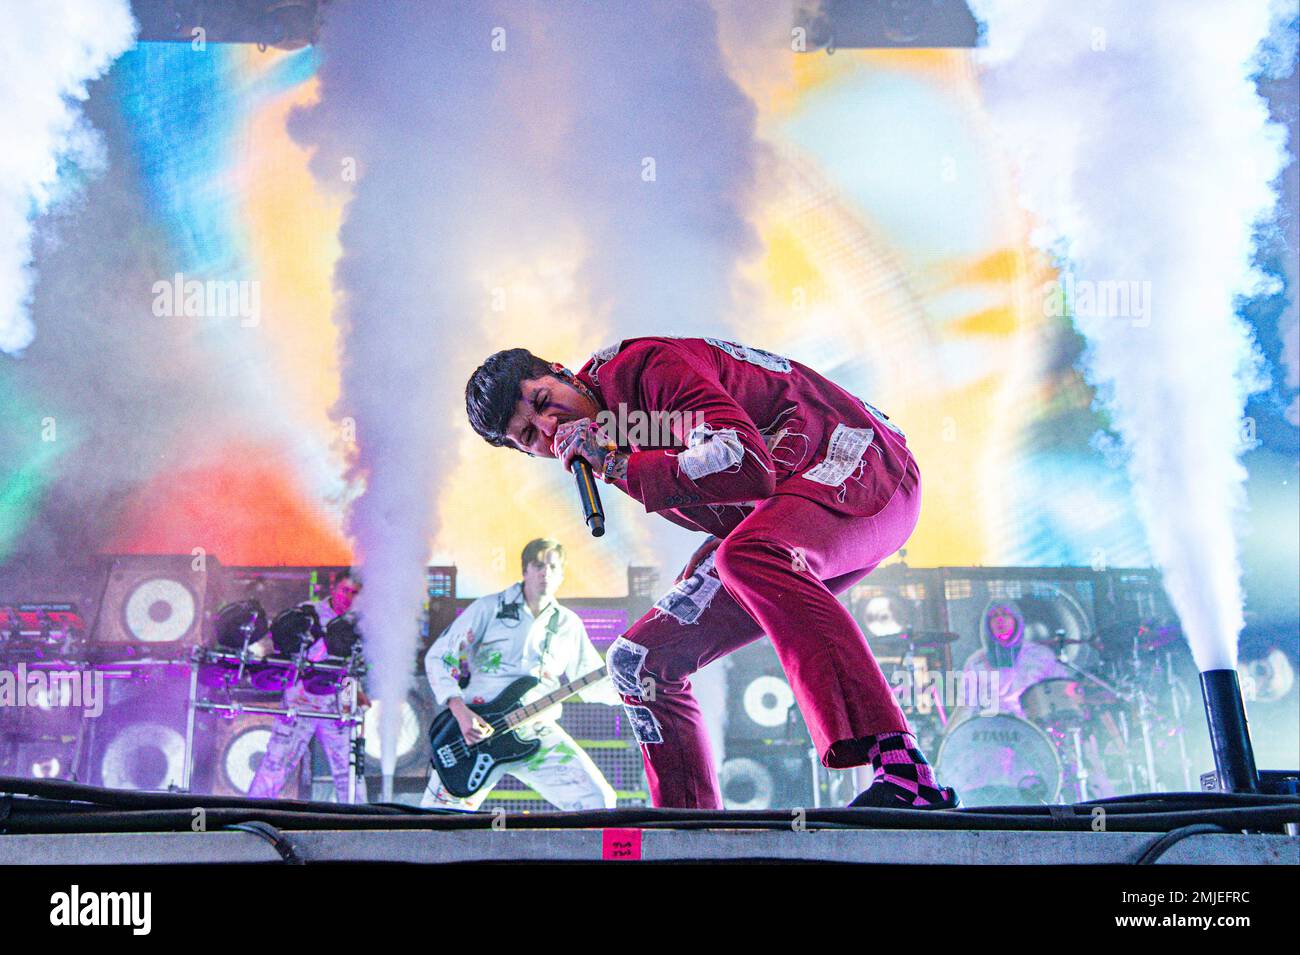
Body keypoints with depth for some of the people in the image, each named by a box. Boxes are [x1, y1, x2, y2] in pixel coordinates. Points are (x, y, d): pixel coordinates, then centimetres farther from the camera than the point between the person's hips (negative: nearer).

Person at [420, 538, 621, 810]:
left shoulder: (569, 624, 11)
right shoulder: (489, 608, 0)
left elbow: (593, 683, 14)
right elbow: (438, 657, -1)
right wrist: (459, 711, -14)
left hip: (536, 733, 3)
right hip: (476, 730, -2)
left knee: (599, 799, -13)